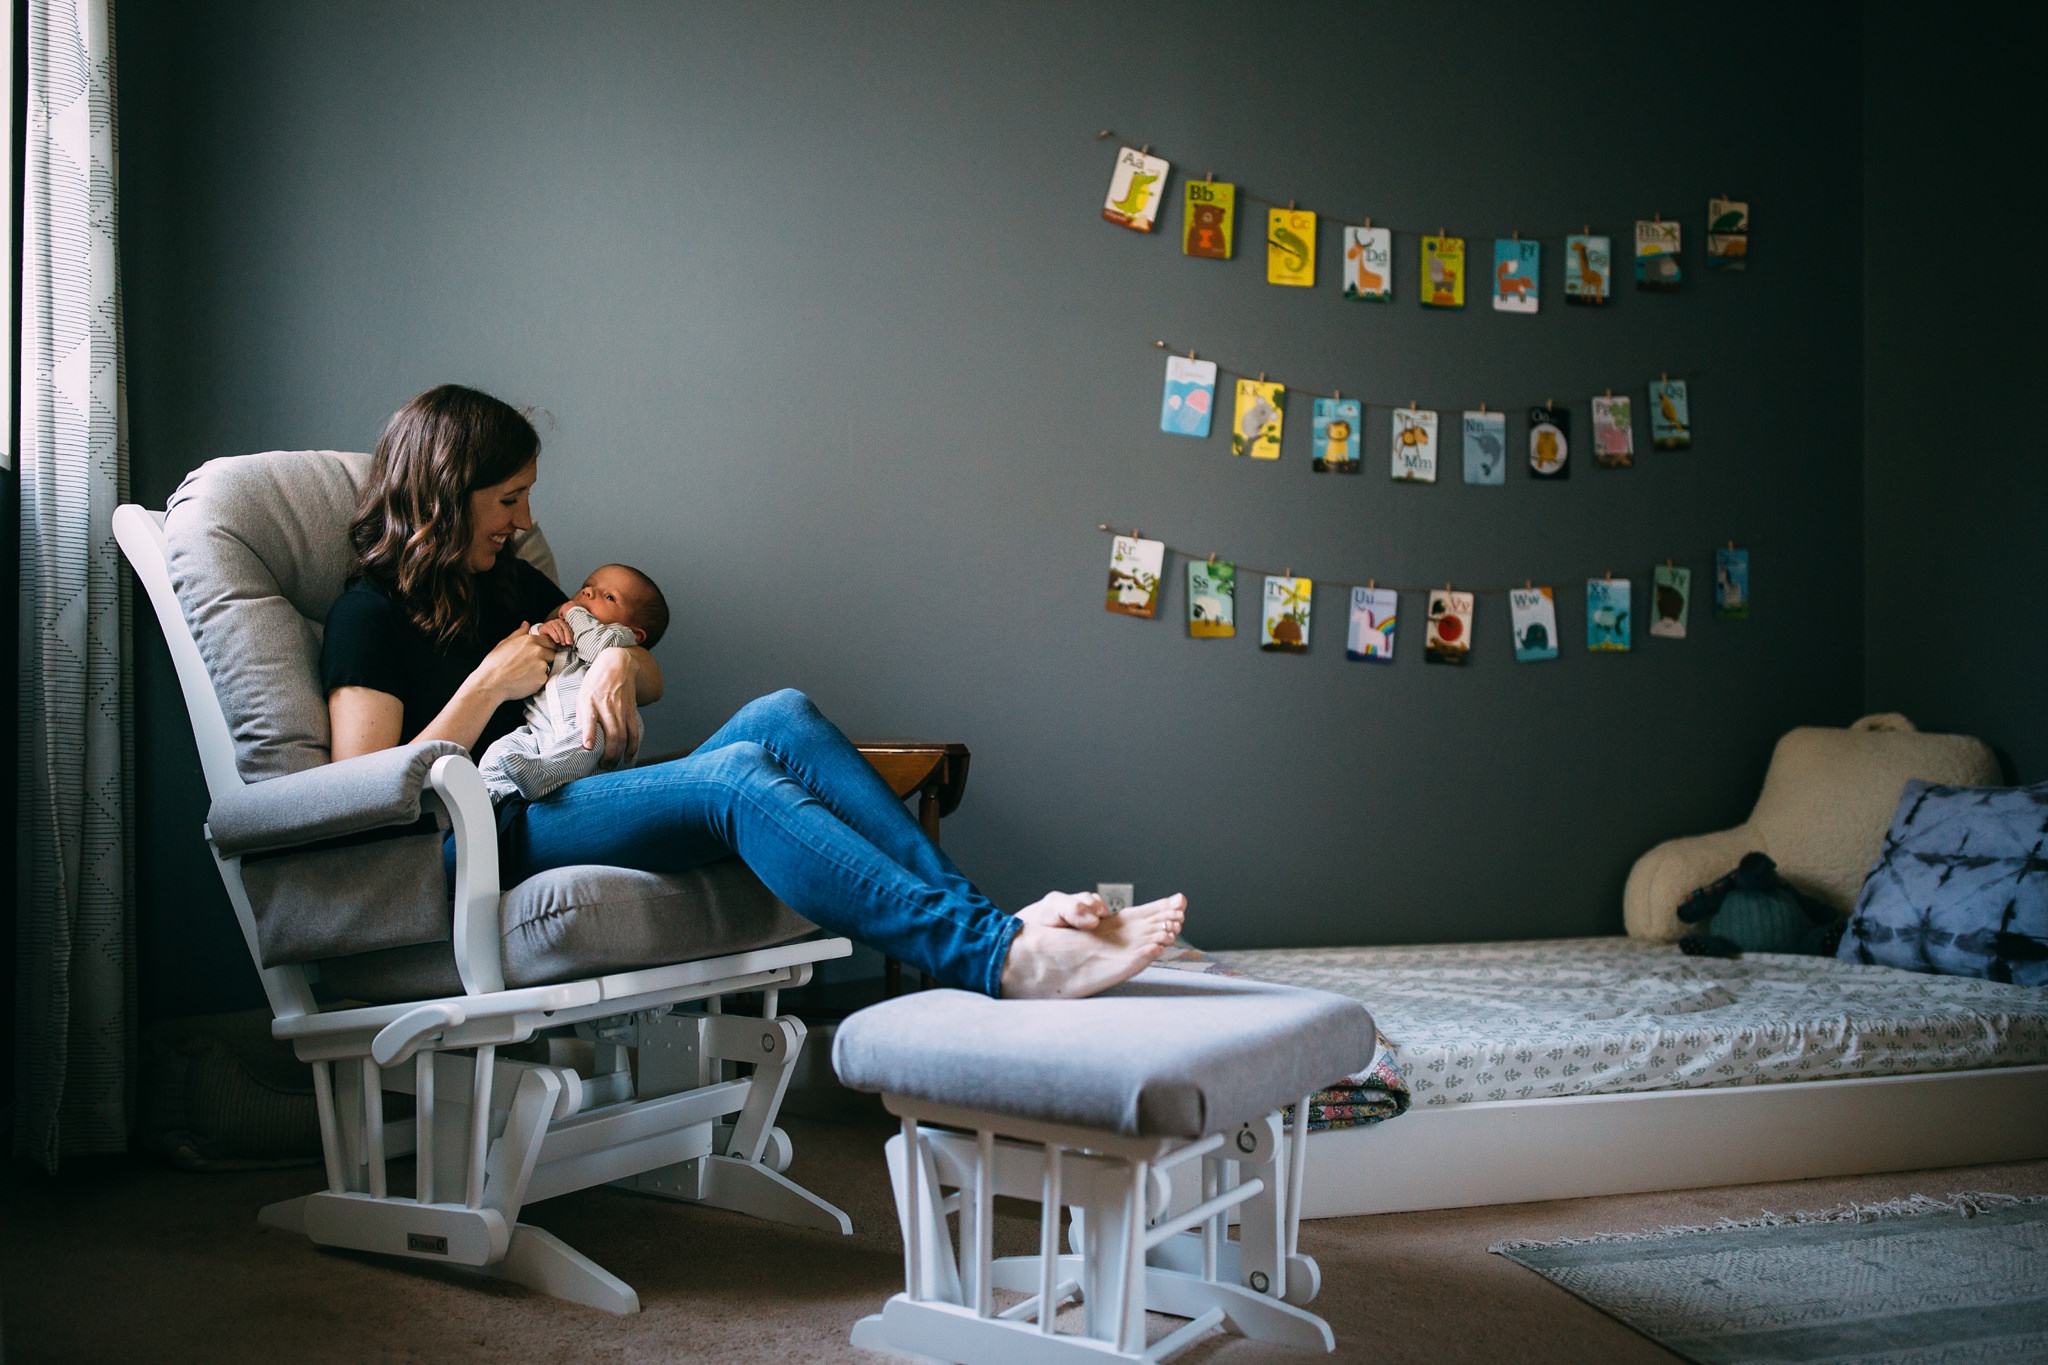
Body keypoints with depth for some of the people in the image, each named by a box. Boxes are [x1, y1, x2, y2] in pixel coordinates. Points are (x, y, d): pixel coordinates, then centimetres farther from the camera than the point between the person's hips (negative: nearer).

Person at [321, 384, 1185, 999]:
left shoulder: (514, 585, 25)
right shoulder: (371, 614, 2)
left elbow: (653, 680, 30)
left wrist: (618, 661, 6)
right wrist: (492, 683, -9)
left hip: (592, 801, 7)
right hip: (496, 843, -7)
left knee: (781, 717, -21)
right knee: (736, 777, -33)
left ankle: (989, 918, -34)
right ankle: (995, 957, -48)